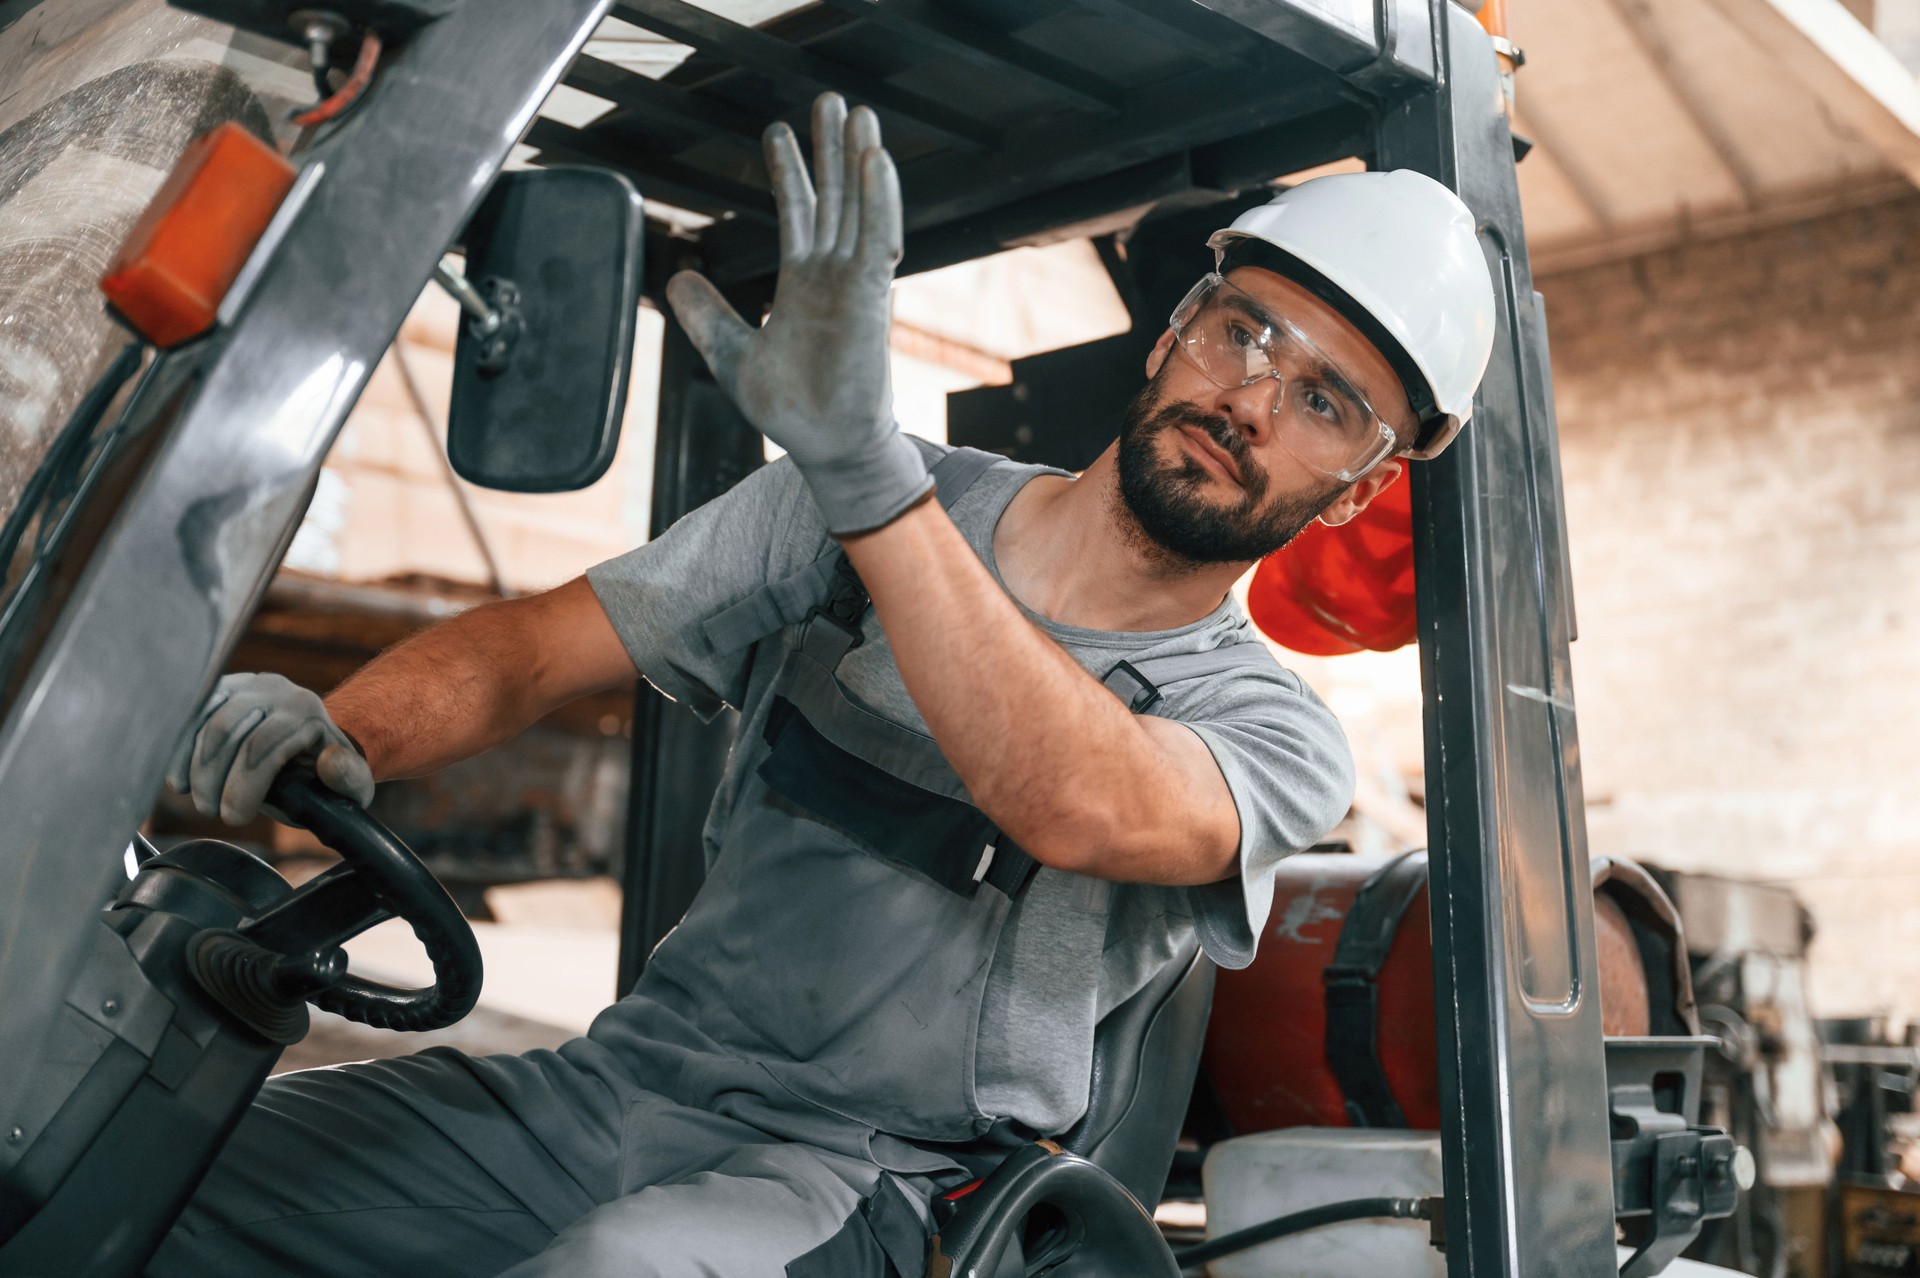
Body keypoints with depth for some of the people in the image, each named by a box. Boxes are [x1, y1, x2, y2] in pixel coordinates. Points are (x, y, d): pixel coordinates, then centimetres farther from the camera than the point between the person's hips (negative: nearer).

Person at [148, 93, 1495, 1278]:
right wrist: (335, 737, -17)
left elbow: (1082, 809, -27)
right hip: (624, 1074, 4)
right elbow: (542, 640, 4)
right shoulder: (856, 510, 7)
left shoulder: (1275, 732, -4)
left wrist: (864, 464, -37)